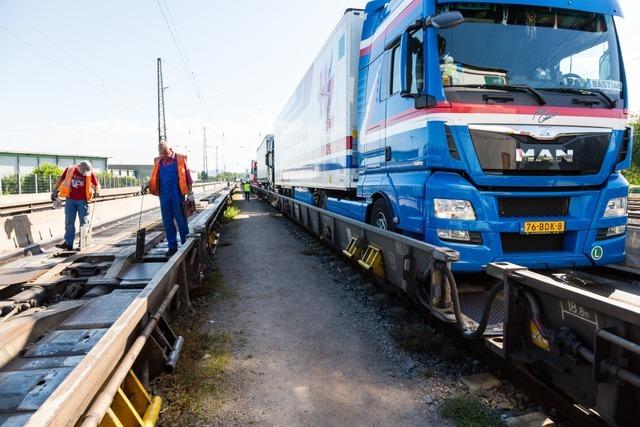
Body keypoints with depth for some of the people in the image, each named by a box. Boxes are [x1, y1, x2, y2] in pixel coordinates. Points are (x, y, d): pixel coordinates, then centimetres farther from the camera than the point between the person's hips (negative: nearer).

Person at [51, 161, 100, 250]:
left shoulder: (91, 173, -5)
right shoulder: (70, 170, -2)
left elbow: (97, 184, 4)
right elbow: (60, 180, 10)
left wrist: (96, 191, -17)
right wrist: (55, 192, 11)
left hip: (82, 200, -2)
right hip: (70, 200, 2)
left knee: (83, 222, 4)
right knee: (69, 222, 6)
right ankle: (68, 243, 12)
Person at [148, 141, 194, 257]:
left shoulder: (180, 159, 0)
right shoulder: (158, 161, 10)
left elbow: (187, 176, 0)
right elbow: (154, 178, 14)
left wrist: (190, 192, -3)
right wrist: (148, 185, -6)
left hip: (177, 195, -4)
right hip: (164, 195, 4)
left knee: (181, 220, 2)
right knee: (167, 222, 6)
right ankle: (172, 246, 15)